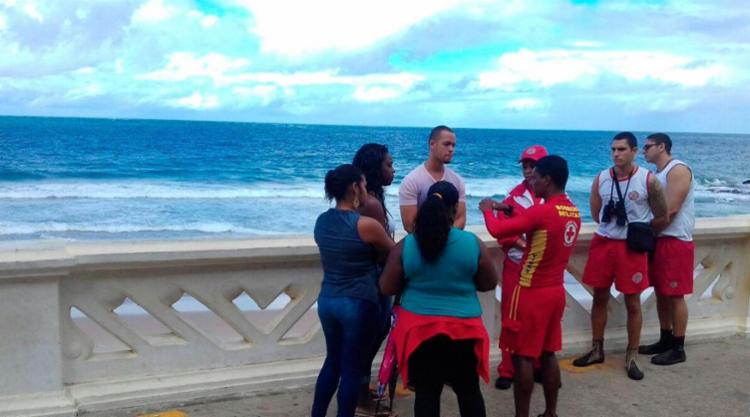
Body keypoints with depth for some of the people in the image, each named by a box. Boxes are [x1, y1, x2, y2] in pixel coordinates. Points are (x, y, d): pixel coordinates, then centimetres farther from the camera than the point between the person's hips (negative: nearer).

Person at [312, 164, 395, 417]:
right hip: (358, 304, -6)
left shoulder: (321, 221, 2)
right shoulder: (366, 225, -17)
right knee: (352, 368, 5)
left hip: (327, 300, 7)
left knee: (333, 360, 21)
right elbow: (393, 254, -1)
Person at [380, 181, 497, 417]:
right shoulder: (473, 243, -8)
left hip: (419, 328, 0)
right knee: (469, 390, 15)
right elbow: (489, 284, 3)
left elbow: (387, 288, 0)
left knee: (426, 393, 9)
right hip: (464, 329, 0)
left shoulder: (405, 246, -8)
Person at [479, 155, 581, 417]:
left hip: (531, 293, -8)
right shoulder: (573, 212, 4)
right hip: (556, 291, 8)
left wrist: (487, 209, -1)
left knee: (522, 356, 2)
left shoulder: (542, 212, -21)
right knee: (548, 354, 15)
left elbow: (497, 230, -20)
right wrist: (510, 211, 16)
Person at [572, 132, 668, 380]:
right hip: (603, 243, 3)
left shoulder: (648, 180, -9)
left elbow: (662, 218, 0)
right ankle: (596, 350, 24)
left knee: (632, 303, 5)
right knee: (599, 298, 11)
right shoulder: (600, 179, 0)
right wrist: (613, 227, 11)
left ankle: (632, 358, 16)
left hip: (632, 247, -3)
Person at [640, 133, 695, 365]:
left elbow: (670, 209, -20)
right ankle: (666, 340, 22)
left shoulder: (678, 170, -12)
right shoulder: (657, 174, 15)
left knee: (675, 296, -4)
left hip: (676, 241, -9)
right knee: (661, 293, 13)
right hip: (658, 240, 9)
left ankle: (678, 348, 3)